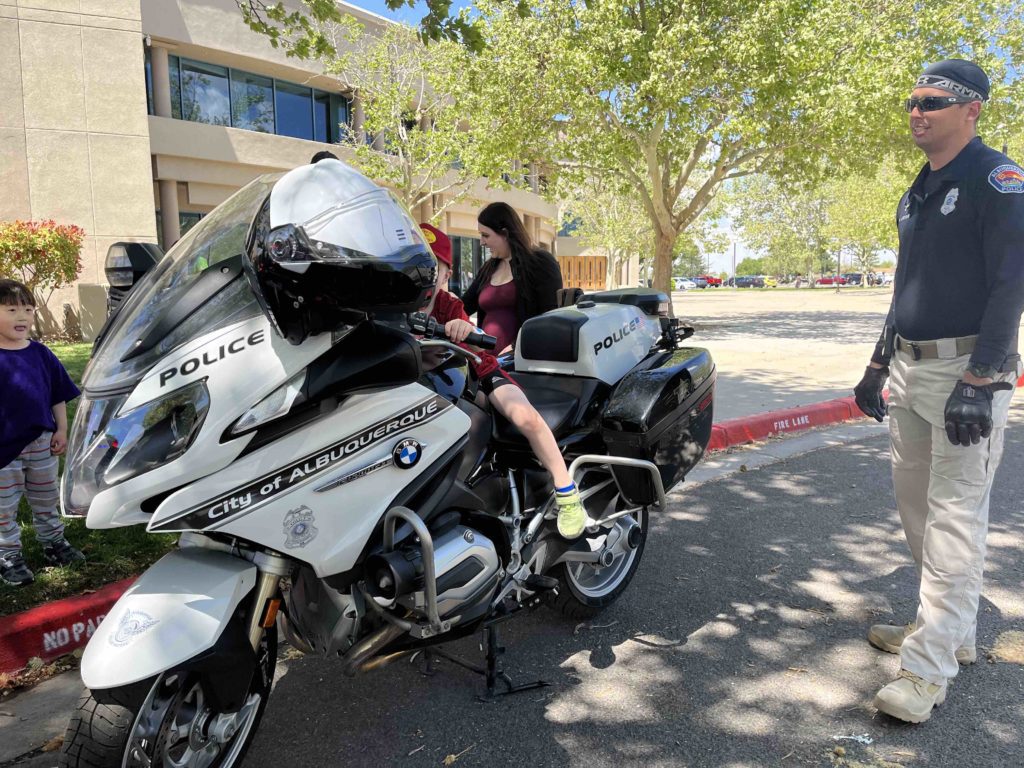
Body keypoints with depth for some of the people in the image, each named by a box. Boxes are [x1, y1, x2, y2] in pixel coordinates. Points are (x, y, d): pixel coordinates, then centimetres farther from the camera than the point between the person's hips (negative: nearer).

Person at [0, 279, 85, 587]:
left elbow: (59, 396, 7)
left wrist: (61, 430, 3)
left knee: (46, 499, 19)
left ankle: (54, 543, 33)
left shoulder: (41, 354, 0)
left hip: (41, 441, 4)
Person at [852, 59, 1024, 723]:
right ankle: (952, 632, 27)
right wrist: (879, 366, 20)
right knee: (917, 506, 13)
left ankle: (930, 667, 0)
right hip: (911, 369, 9)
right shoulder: (917, 193, 17)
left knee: (954, 517, -6)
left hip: (966, 370, -8)